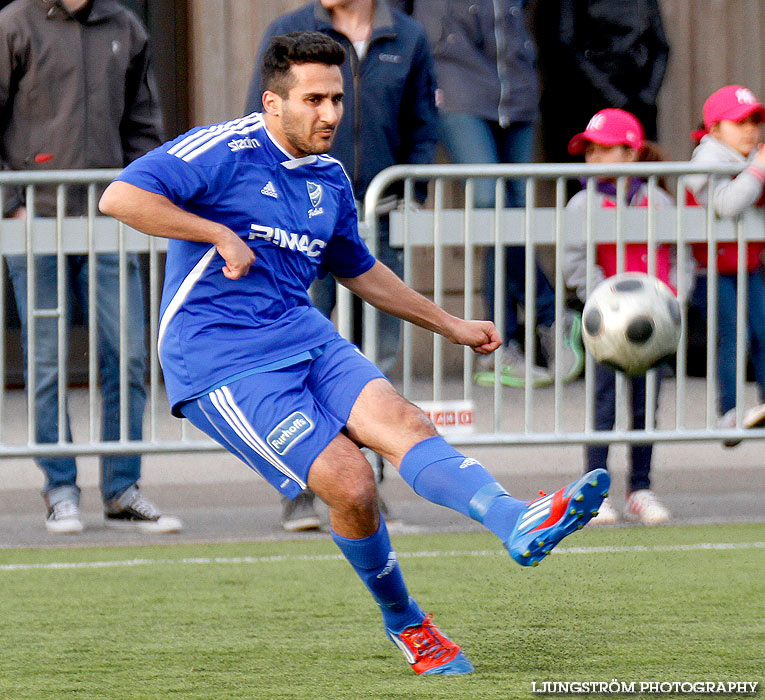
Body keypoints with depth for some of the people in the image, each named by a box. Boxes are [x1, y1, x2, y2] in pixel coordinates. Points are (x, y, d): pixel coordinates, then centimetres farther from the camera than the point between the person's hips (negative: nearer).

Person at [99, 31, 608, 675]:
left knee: (400, 420, -22)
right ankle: (404, 625, 3)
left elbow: (359, 271, 33)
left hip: (303, 335, 6)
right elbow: (120, 197, -18)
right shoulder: (225, 151, -8)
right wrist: (220, 235, -20)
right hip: (220, 361, -6)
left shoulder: (330, 180, 16)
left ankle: (519, 524, -45)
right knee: (350, 482, -19)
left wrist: (451, 325, 32)